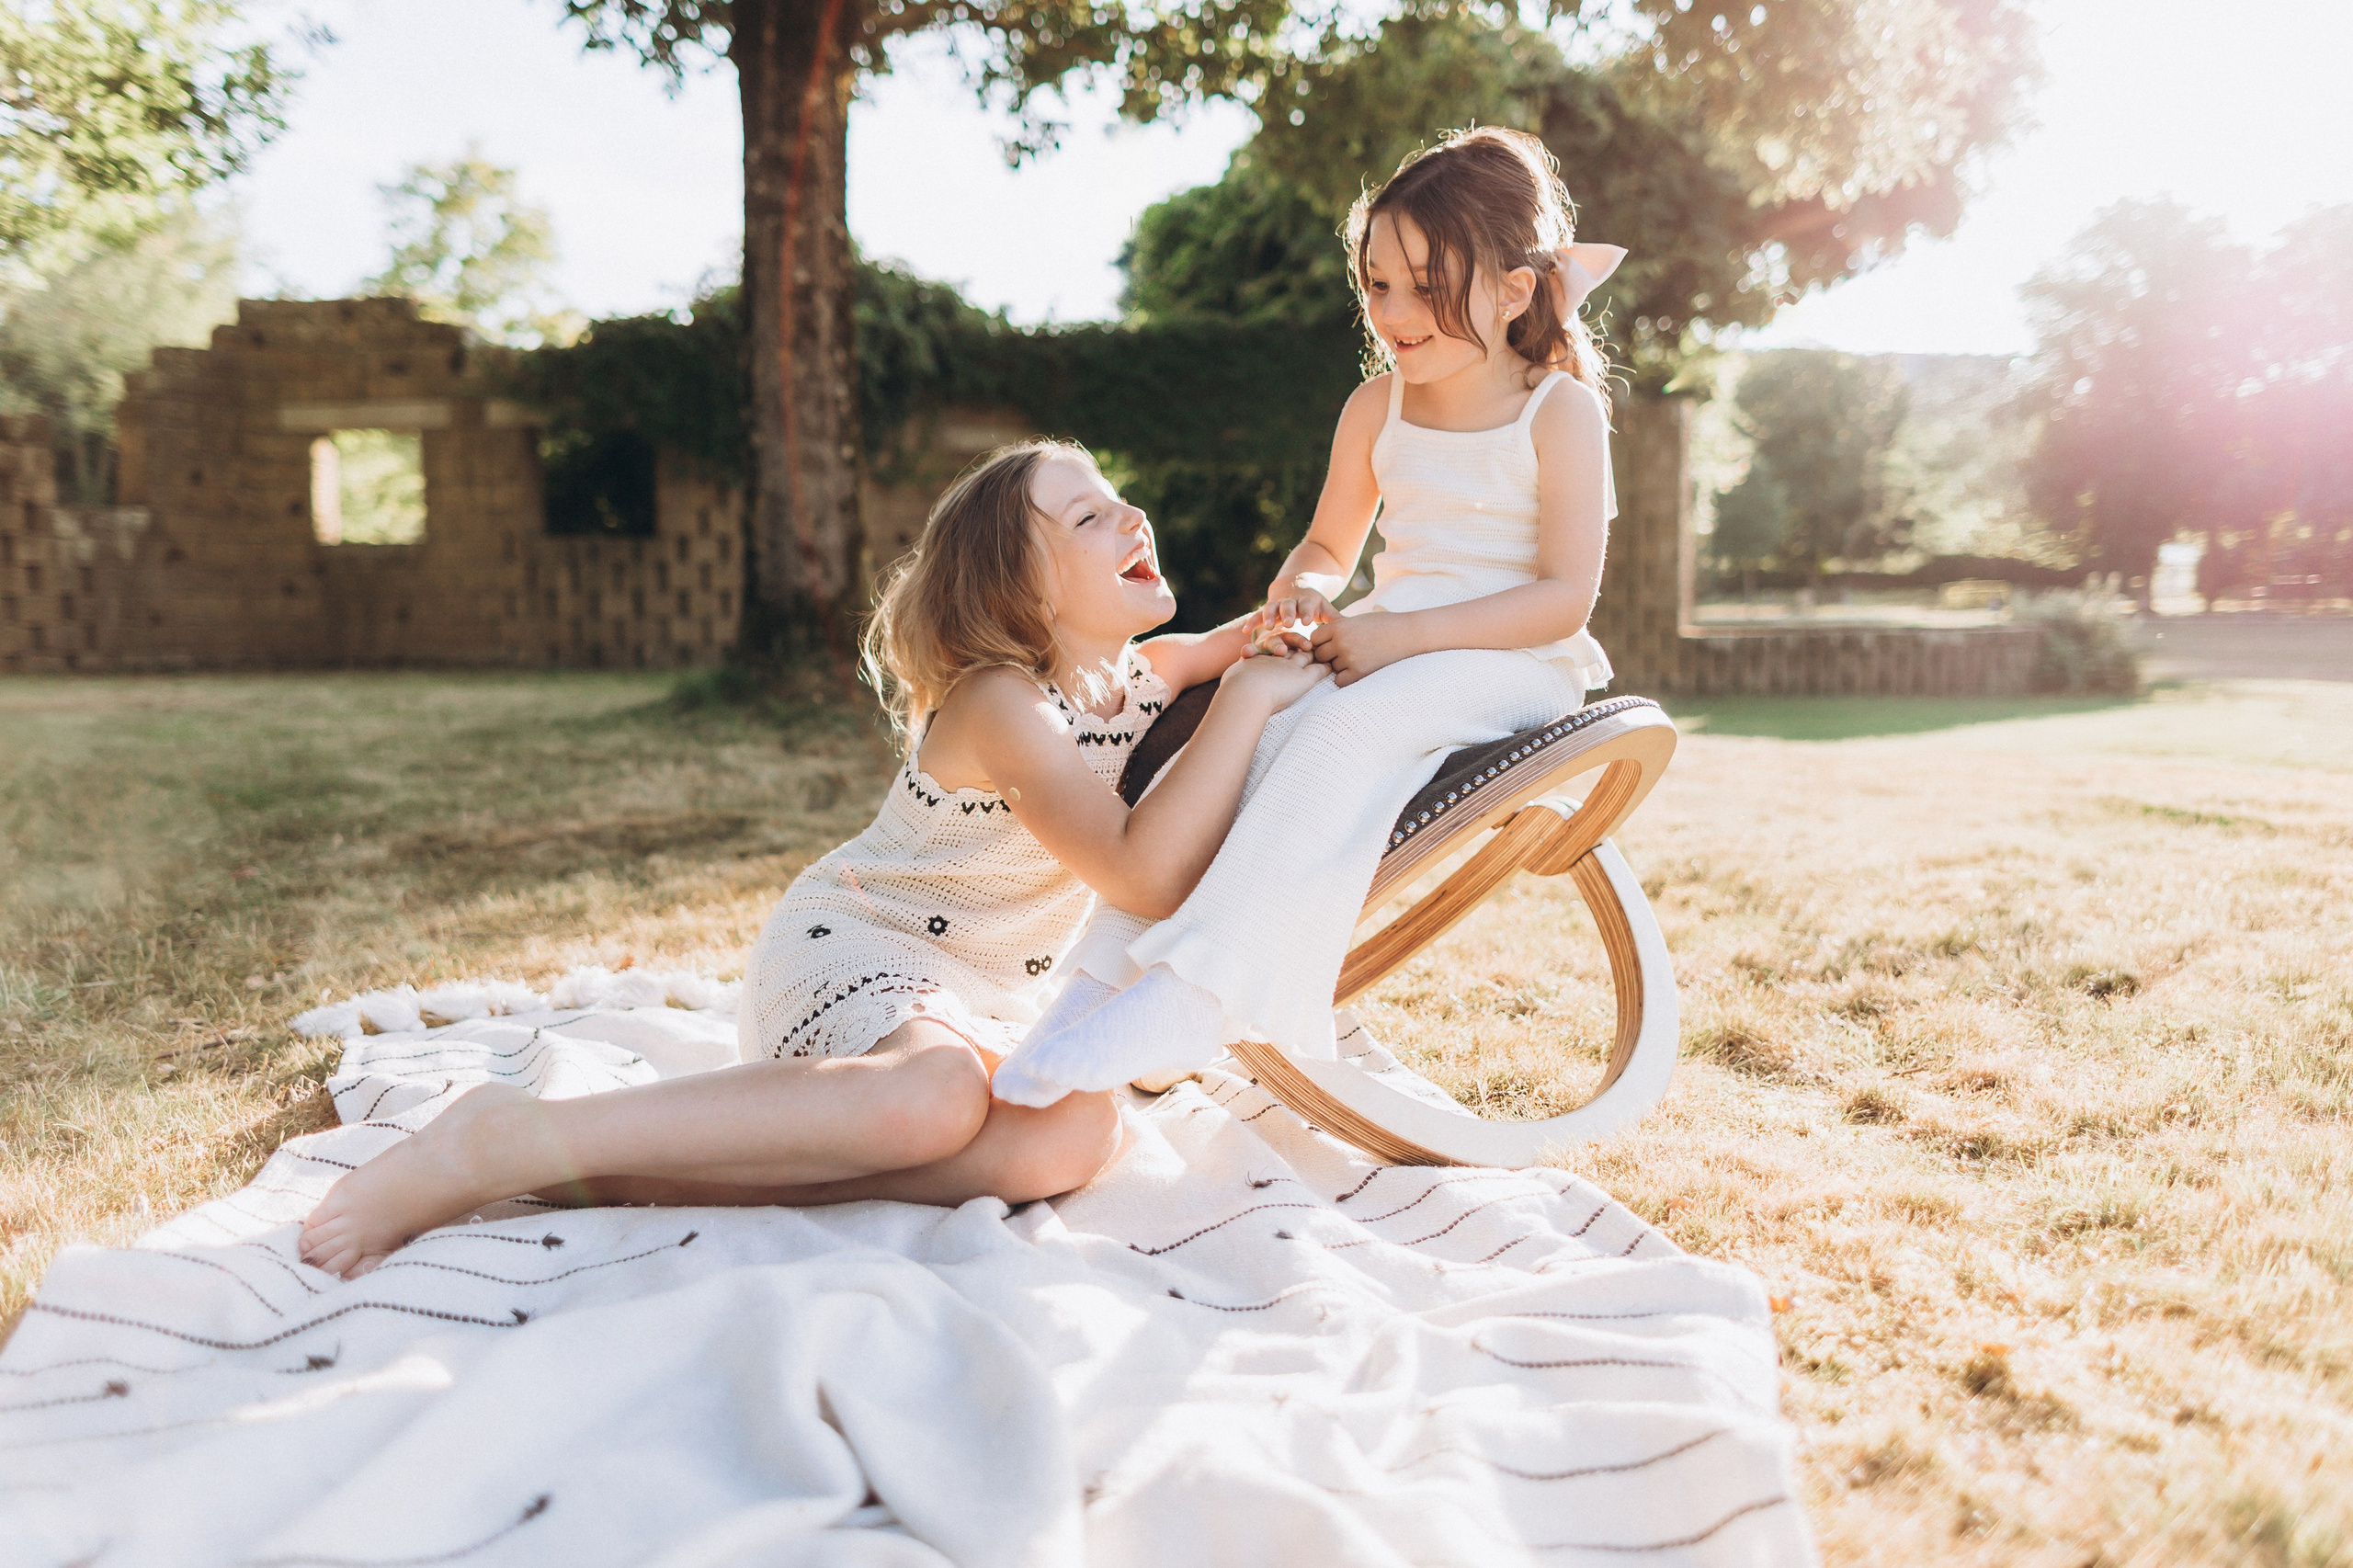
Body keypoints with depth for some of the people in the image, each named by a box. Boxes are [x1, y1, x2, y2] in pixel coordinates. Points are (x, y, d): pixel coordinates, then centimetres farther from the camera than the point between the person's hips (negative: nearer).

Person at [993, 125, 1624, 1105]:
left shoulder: (1562, 409, -7)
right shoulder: (1377, 408, 8)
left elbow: (1567, 594, -14)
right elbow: (1329, 546, 17)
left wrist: (1399, 636, -23)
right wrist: (1301, 596, -9)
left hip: (1515, 663, -6)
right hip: (1389, 645, 6)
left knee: (1346, 730, -35)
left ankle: (1191, 997, -41)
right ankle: (1110, 975, -23)